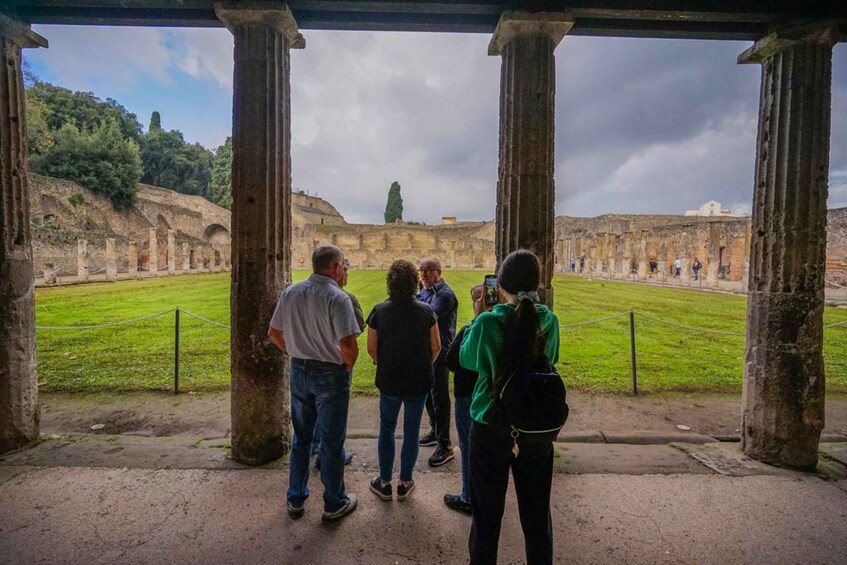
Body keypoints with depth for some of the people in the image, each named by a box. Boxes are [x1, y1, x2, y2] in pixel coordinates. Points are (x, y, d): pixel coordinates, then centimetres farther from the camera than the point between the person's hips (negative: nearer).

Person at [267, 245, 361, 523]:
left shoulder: (290, 292, -1)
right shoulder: (338, 298, -21)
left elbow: (274, 333, 7)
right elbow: (349, 346, -28)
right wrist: (347, 366, -8)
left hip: (298, 372, 6)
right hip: (330, 375, -6)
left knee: (301, 436, 22)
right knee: (331, 441, 10)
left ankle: (295, 499, 38)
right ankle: (334, 504, 28)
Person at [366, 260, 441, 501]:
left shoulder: (379, 310, -10)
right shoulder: (426, 311, -10)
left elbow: (371, 348, -5)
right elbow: (436, 347, -4)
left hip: (388, 381, 0)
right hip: (419, 381, 0)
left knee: (386, 429, 18)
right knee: (411, 431, 14)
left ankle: (384, 482, 29)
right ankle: (405, 482, 29)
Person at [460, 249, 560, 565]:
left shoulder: (488, 322, -19)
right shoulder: (549, 321, -9)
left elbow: (467, 360, -1)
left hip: (491, 429, -3)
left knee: (487, 515, 16)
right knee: (537, 514, 23)